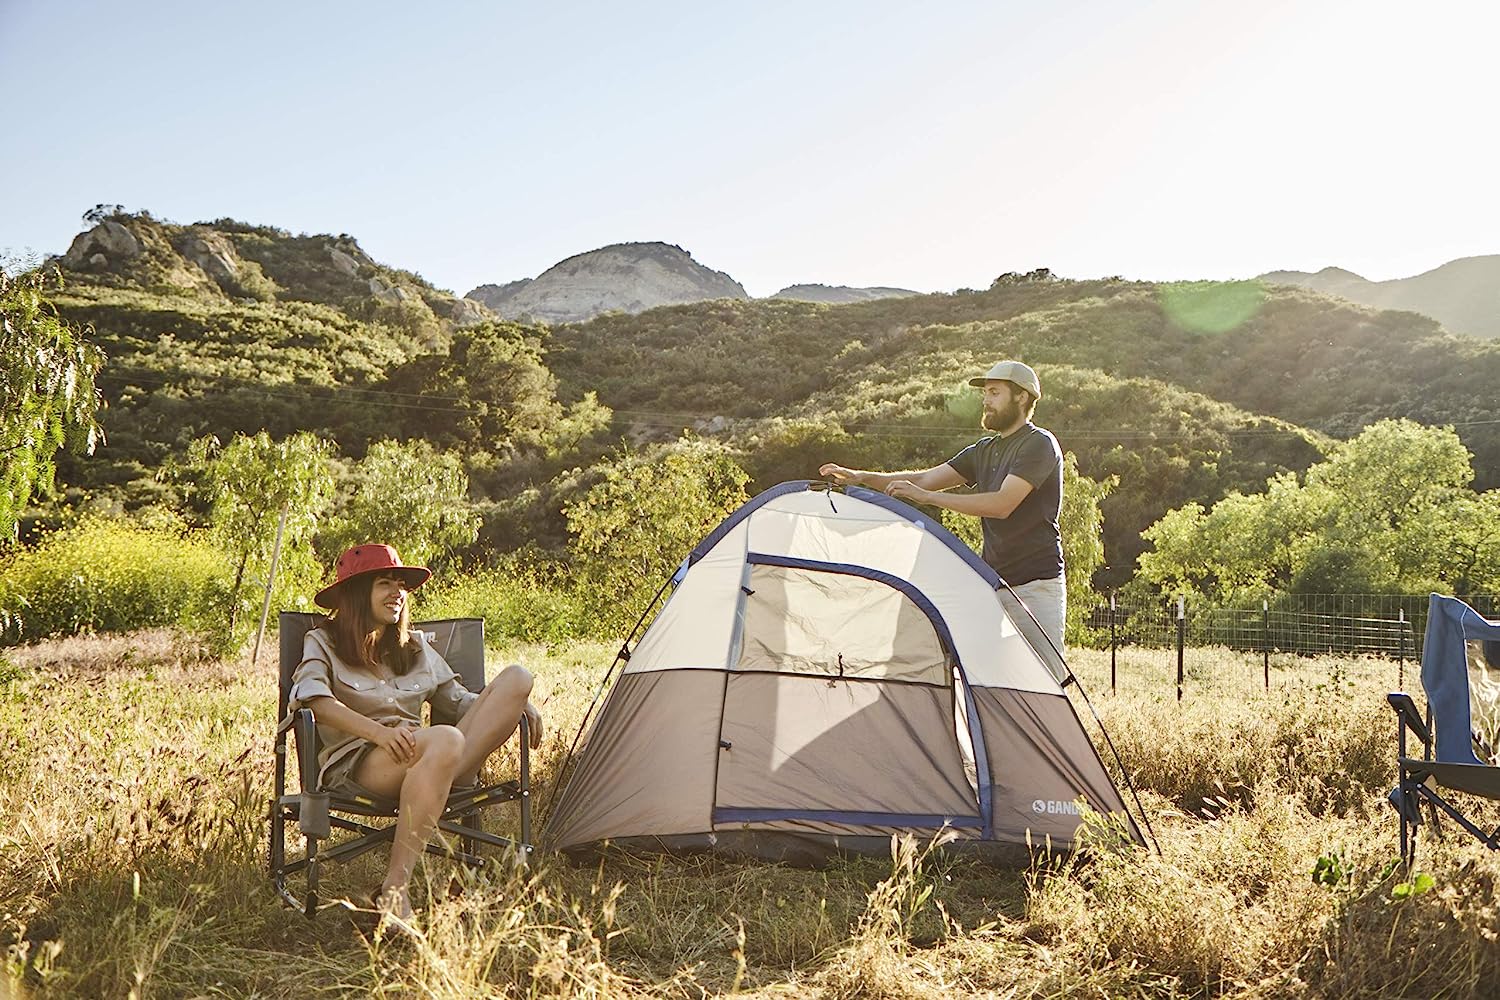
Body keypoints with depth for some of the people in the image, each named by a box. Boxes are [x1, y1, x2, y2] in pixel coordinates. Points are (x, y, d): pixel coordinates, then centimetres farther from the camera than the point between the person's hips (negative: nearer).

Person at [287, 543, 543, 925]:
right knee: (445, 739, -40)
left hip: (421, 760, 6)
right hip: (357, 765, -6)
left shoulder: (416, 646, 24)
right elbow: (309, 696, -12)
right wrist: (378, 732, -26)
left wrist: (517, 703, 7)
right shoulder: (323, 643, 8)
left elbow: (460, 699, 27)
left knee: (516, 678, -12)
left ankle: (445, 773, -32)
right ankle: (394, 890, -39)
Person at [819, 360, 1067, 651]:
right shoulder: (985, 450, 16)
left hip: (1037, 586, -8)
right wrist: (861, 477, -1)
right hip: (995, 583, 8)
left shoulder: (1040, 444, -10)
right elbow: (925, 478, 12)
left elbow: (1003, 504, -22)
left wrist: (926, 496, -23)